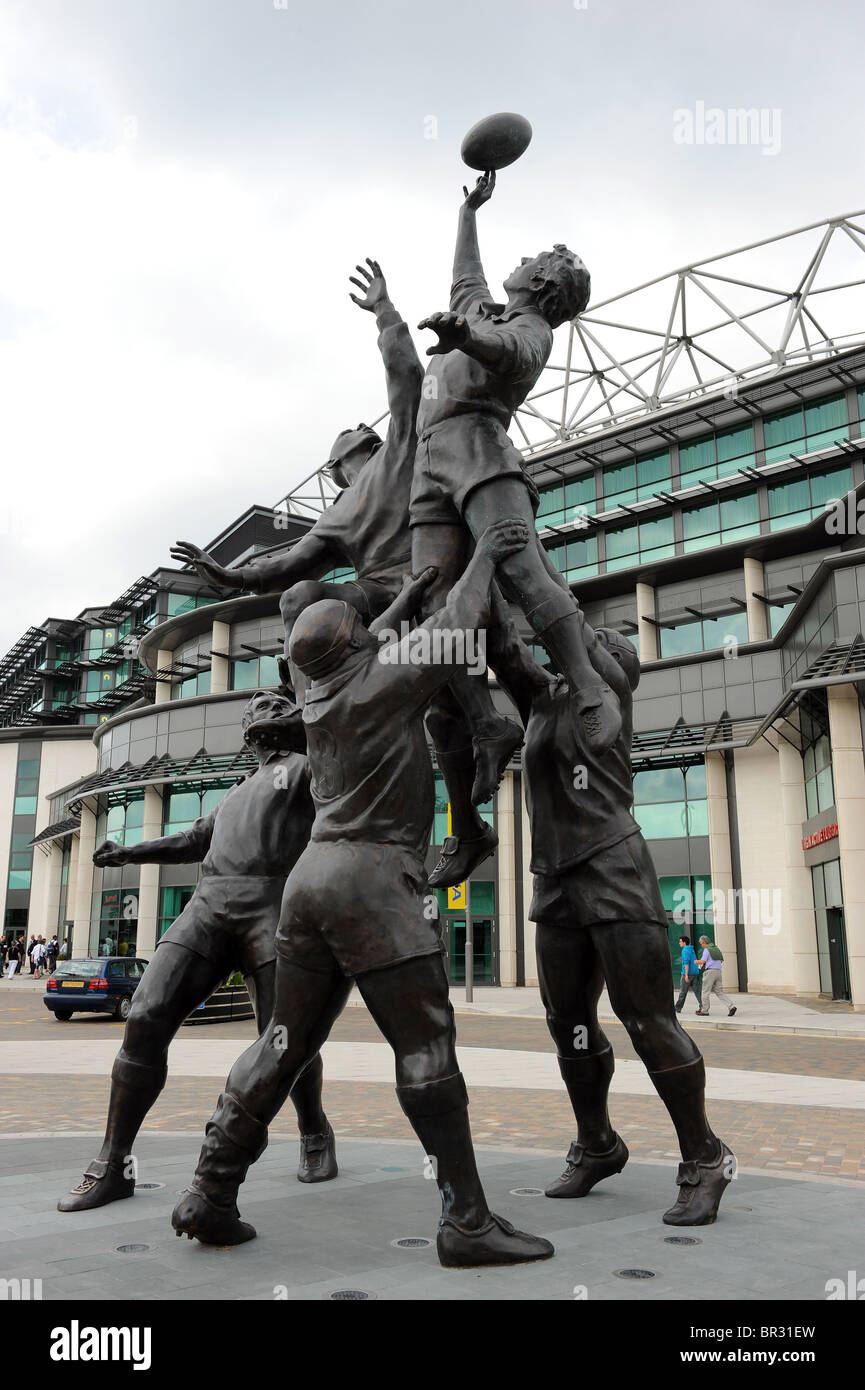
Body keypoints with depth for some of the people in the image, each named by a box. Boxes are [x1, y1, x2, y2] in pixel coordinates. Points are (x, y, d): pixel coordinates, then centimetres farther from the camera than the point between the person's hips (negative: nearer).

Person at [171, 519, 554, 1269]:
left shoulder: (320, 698, 17)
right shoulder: (384, 684, -5)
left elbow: (375, 653, 35)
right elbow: (463, 621, -1)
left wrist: (419, 582, 35)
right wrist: (481, 559, 15)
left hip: (313, 875, 8)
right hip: (375, 879, -8)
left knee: (286, 1041, 11)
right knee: (427, 1047, -6)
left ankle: (210, 1194, 12)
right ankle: (467, 1221, -3)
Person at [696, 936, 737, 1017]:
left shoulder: (706, 950, -7)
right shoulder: (717, 949, 17)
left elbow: (702, 962, -14)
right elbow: (721, 961, 24)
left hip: (710, 971, -7)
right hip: (718, 971, 7)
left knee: (706, 992, 4)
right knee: (719, 992, 6)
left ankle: (704, 1011, 9)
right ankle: (731, 1006, -11)